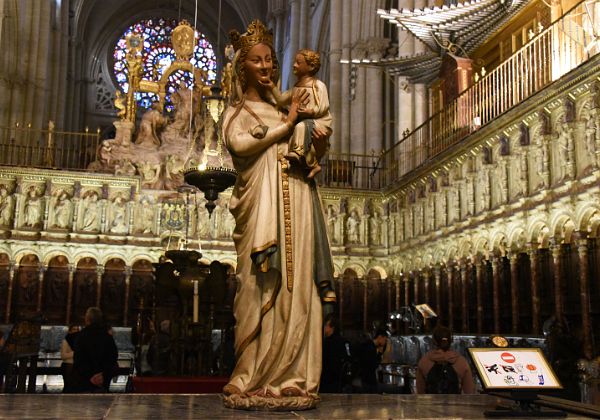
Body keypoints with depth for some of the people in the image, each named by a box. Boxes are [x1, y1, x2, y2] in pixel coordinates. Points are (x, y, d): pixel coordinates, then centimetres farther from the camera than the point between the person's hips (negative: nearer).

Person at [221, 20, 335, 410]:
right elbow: (238, 143, -10)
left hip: (296, 201, 5)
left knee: (295, 284, -2)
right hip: (262, 202, -5)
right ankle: (254, 379, -5)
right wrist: (286, 124, -5)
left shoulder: (282, 105, 25)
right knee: (262, 286, -9)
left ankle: (290, 376, 0)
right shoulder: (238, 108, 12)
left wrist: (319, 142, 5)